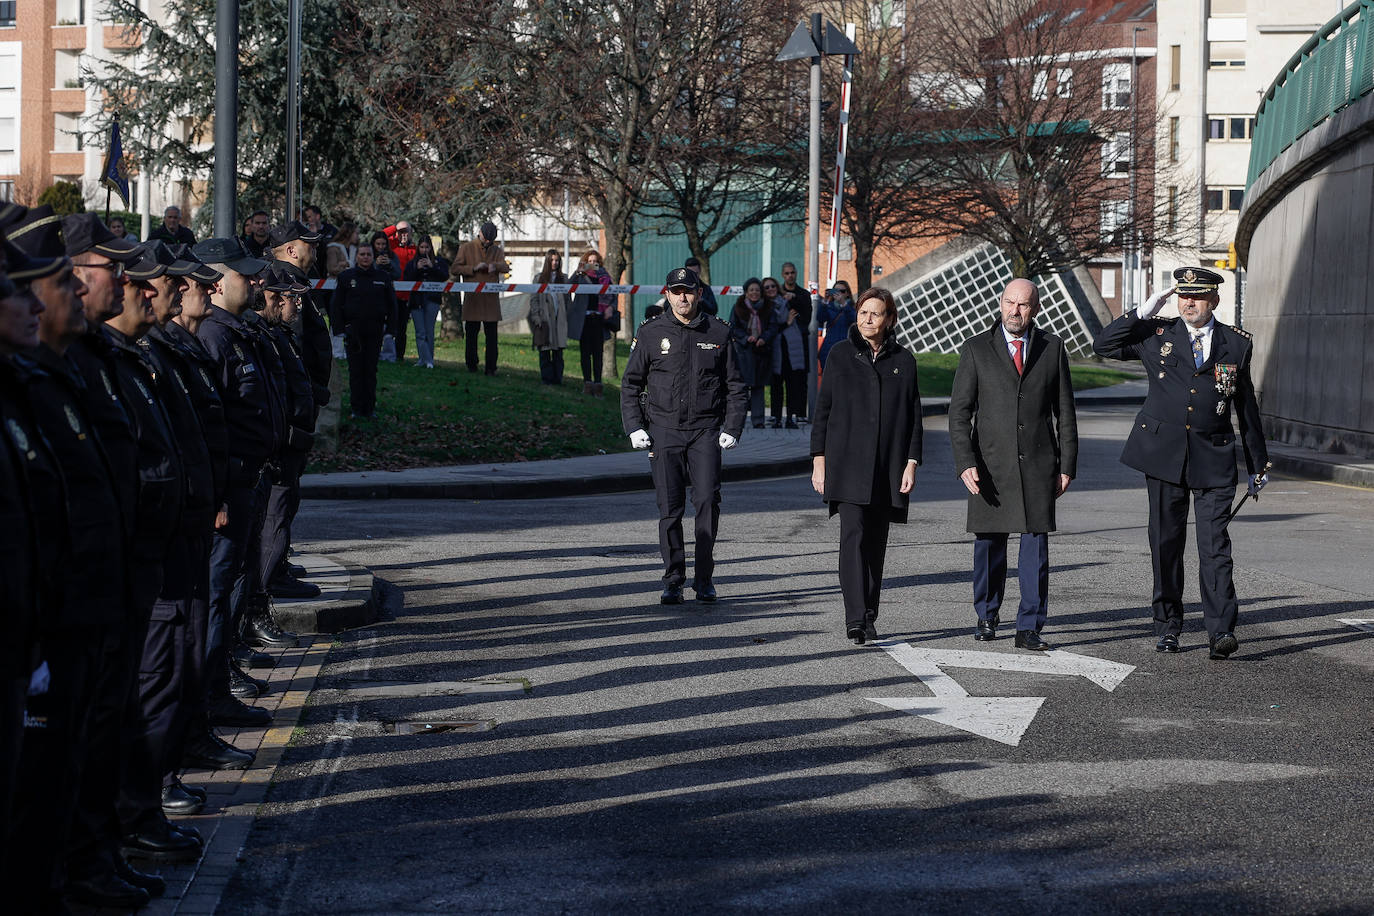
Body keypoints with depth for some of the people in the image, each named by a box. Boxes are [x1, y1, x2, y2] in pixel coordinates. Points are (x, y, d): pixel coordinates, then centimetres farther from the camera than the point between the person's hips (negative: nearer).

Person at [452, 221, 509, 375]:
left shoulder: (497, 250, 13)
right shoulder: (467, 248, 5)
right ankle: (471, 366, 12)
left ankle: (491, 367, 0)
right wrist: (474, 268, -13)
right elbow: (454, 269, -1)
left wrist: (494, 265, -25)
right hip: (472, 298, -1)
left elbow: (506, 267, -3)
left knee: (491, 335, -2)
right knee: (471, 333, 3)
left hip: (491, 299, 1)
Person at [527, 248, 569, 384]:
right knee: (544, 350, -2)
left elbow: (568, 299, 11)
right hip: (544, 319, -1)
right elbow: (534, 299, 5)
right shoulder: (539, 278, 8)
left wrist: (569, 317, 2)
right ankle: (547, 377, 2)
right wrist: (536, 316, -6)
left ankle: (557, 377, 2)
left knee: (558, 350, -2)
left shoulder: (564, 278, 12)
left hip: (559, 319, 1)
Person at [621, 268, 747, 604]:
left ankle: (704, 578, 0)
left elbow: (735, 386, 12)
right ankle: (673, 580, 10)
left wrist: (732, 428, 2)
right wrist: (634, 427, 1)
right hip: (664, 430, 0)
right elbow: (630, 384, 11)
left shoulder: (718, 333, 7)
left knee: (707, 500, -11)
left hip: (706, 430, 0)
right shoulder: (652, 333, 5)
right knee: (669, 509, 1)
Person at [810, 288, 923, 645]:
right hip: (847, 464, -2)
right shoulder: (841, 354, 5)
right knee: (853, 536, -15)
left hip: (888, 467, 2)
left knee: (876, 543, 7)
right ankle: (855, 619, -20)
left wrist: (912, 462, 0)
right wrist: (819, 459, 0)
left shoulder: (903, 360, 8)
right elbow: (822, 407, 6)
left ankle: (869, 618, 16)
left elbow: (913, 415, 9)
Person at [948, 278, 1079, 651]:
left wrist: (1067, 465, 4)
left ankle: (1029, 628, 4)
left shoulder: (1052, 348, 8)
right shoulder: (975, 349, 4)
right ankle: (987, 618, 24)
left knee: (1036, 546, -2)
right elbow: (959, 411, 0)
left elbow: (1065, 412, 9)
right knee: (988, 544, 7)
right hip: (990, 464, 0)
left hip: (1038, 464, 0)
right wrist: (965, 463, -11)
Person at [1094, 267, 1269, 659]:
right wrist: (1143, 312, -6)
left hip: (1214, 458, -1)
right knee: (1166, 543, 6)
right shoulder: (1157, 336, 5)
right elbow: (1103, 345, 3)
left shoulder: (1237, 343, 7)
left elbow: (1247, 407, 13)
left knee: (1215, 545, -9)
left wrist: (1257, 465, 15)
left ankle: (1221, 630, -10)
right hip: (1164, 453, 1)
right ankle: (1167, 627, 16)